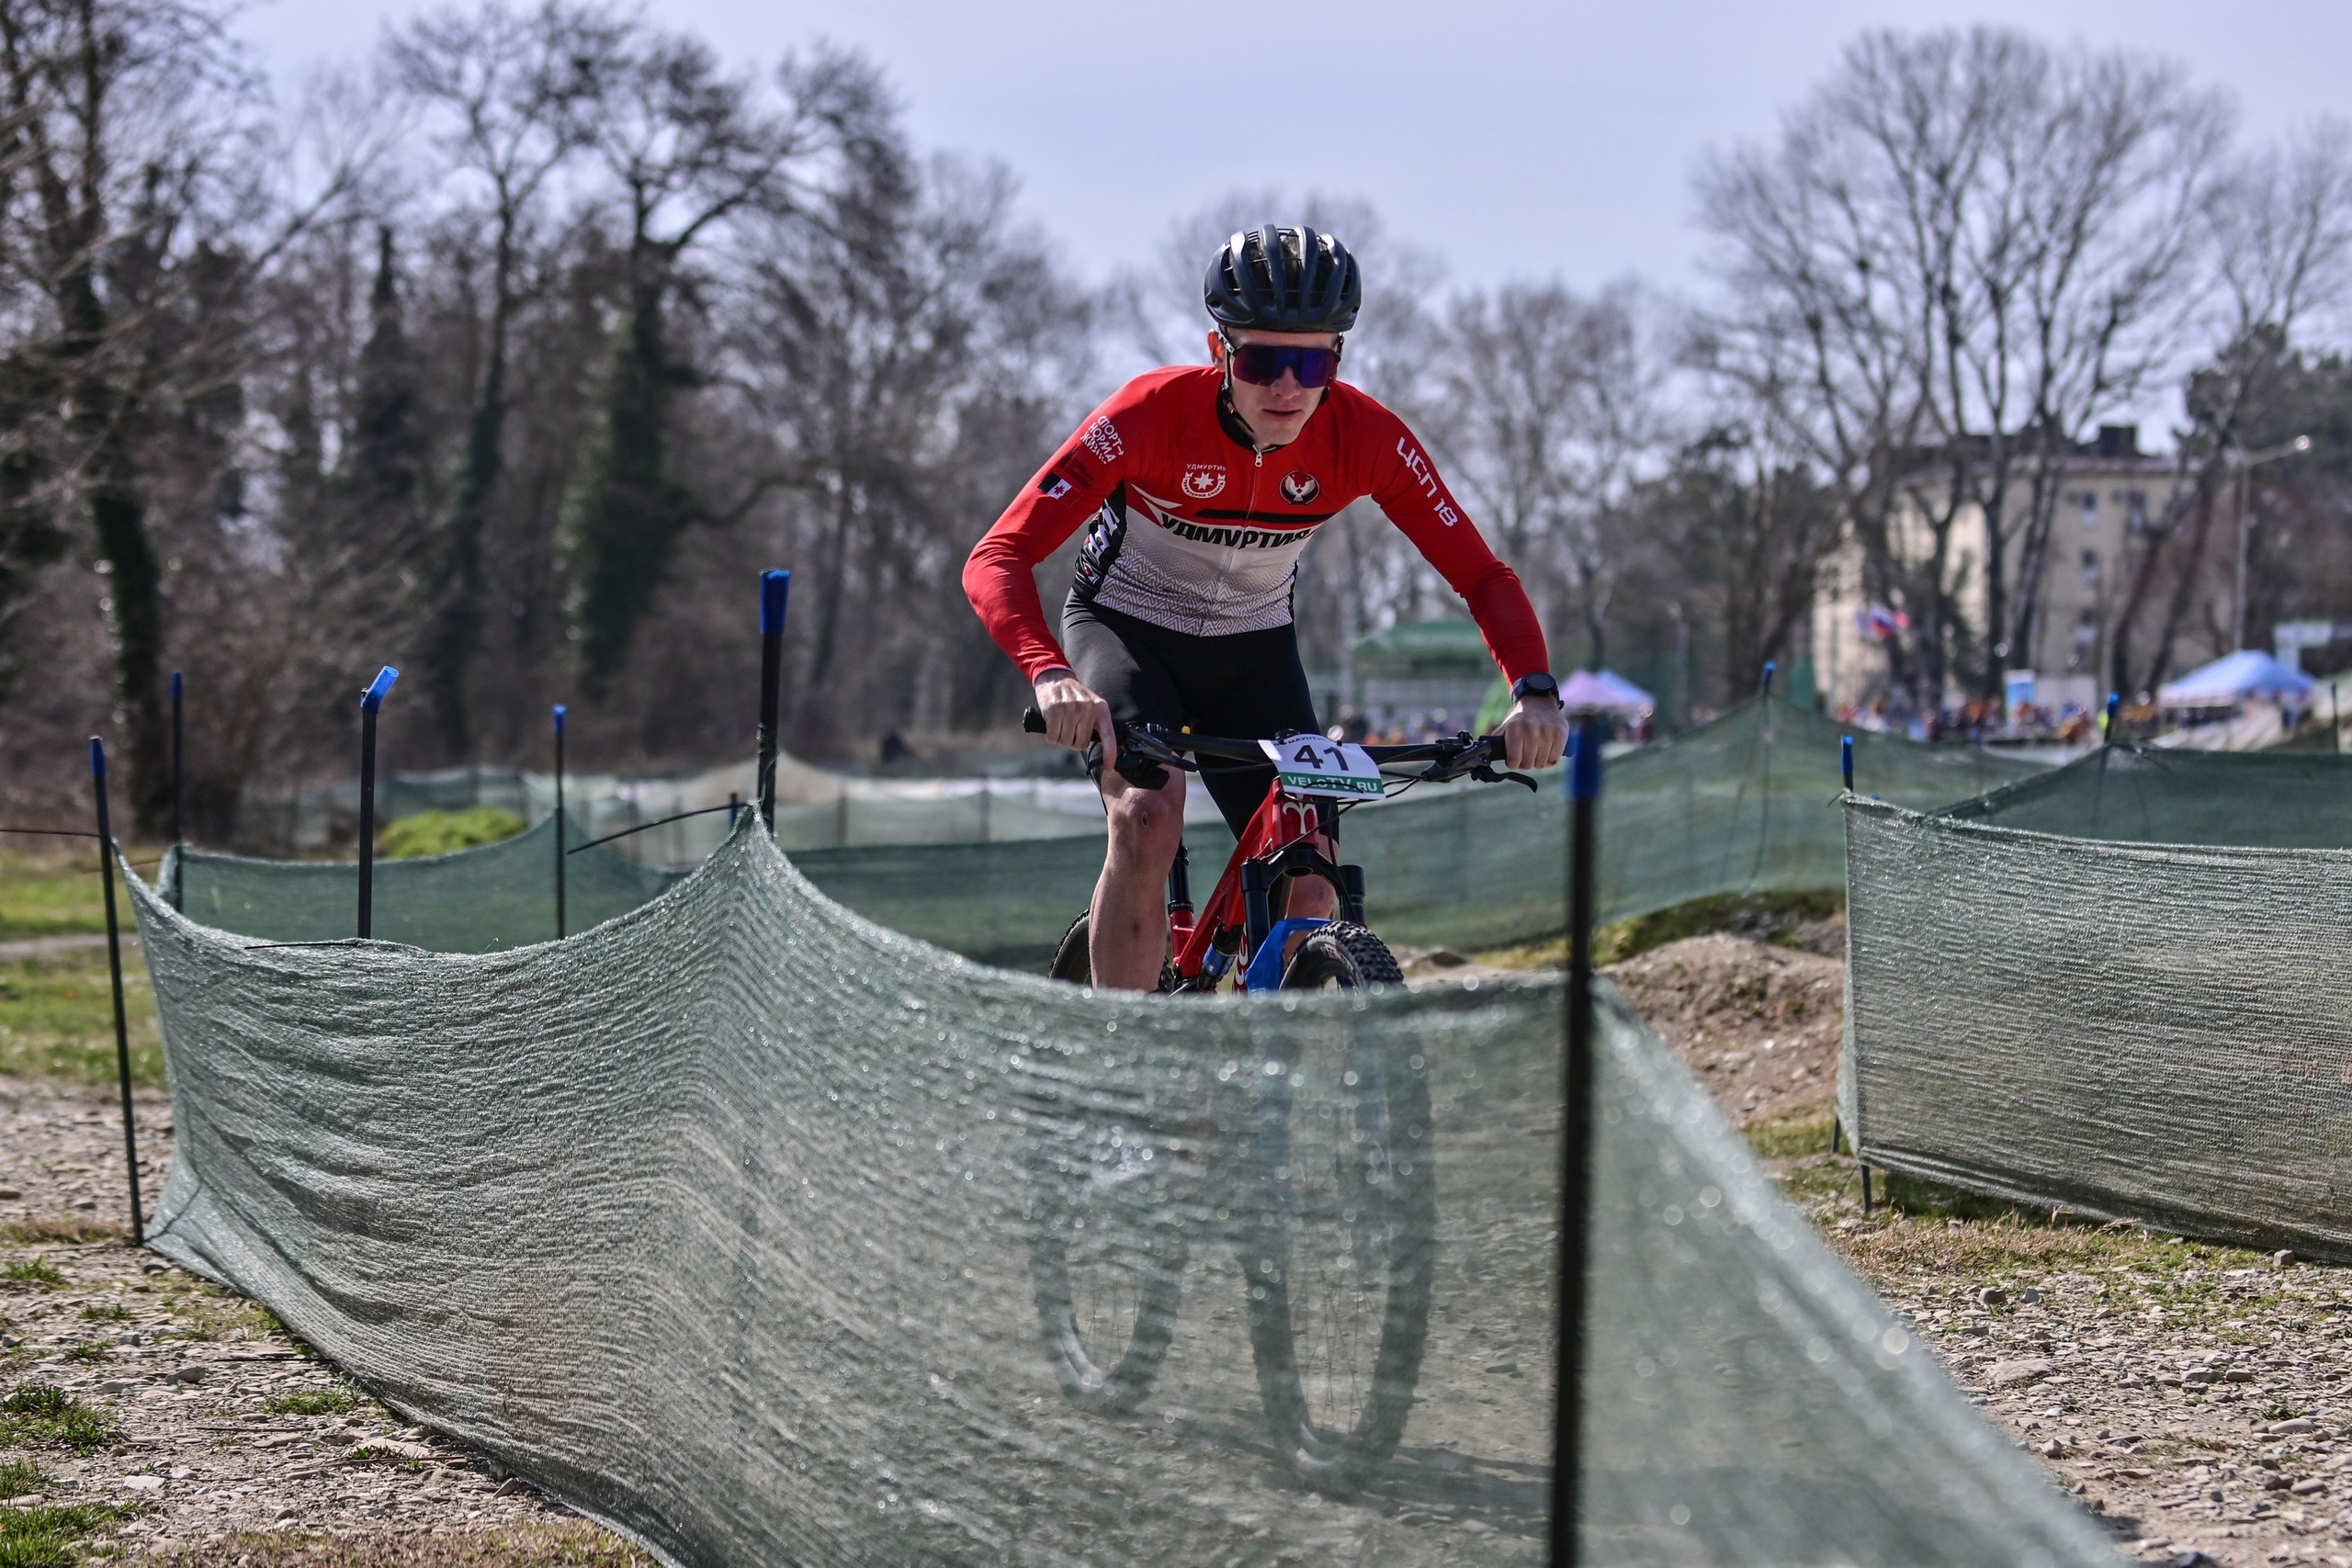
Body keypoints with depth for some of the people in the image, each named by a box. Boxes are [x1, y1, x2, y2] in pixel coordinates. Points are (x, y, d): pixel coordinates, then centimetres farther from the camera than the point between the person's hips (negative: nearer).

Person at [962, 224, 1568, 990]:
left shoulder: (1364, 436, -23)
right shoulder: (1152, 412, -31)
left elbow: (1483, 575, -20)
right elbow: (996, 561, -37)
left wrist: (1534, 690, -40)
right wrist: (1051, 675, -56)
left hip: (1253, 648, 3)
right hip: (1126, 628, -3)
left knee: (1308, 892, -10)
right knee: (1149, 819, -31)